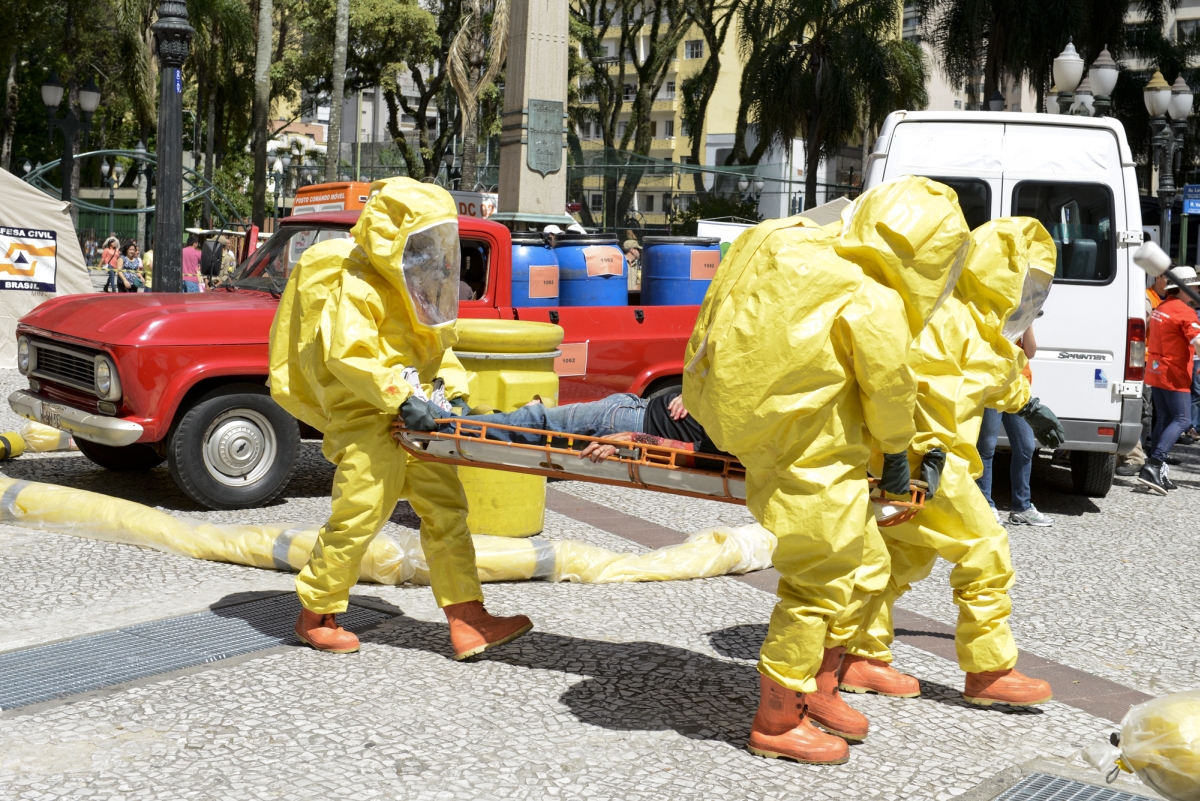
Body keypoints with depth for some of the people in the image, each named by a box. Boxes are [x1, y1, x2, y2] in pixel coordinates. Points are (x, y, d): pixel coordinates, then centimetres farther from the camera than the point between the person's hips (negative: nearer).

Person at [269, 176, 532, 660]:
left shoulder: (419, 289, 16)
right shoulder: (356, 288, -13)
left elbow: (439, 345, 20)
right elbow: (349, 355, -23)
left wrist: (453, 390, 3)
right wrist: (399, 396, -28)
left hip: (414, 417, 9)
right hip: (366, 419, -9)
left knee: (445, 508, 5)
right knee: (358, 515, -8)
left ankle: (468, 622, 7)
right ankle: (316, 615, 13)